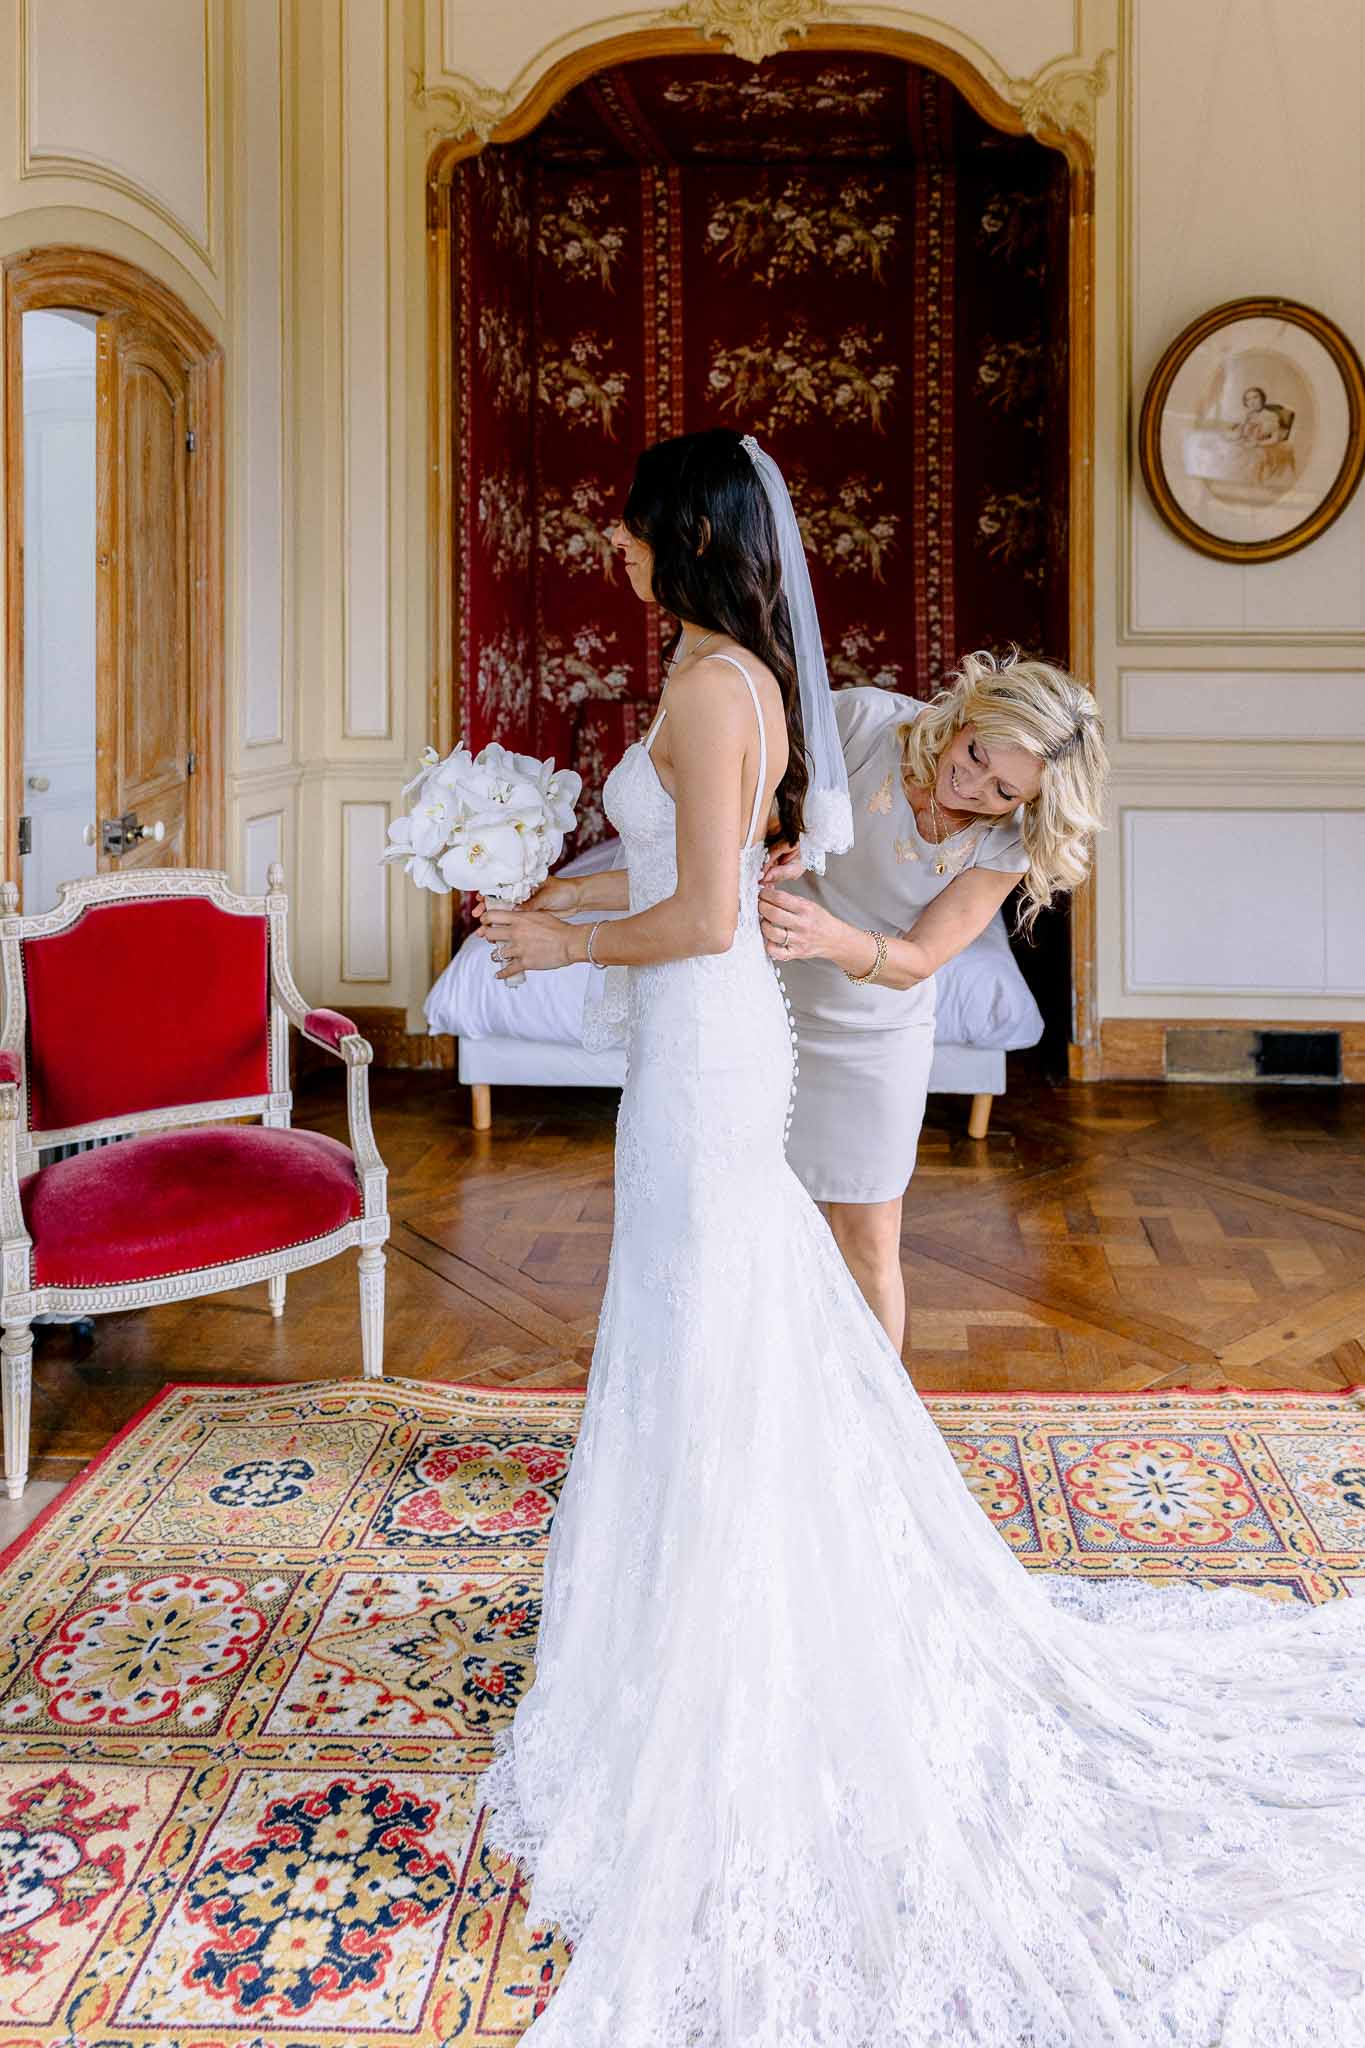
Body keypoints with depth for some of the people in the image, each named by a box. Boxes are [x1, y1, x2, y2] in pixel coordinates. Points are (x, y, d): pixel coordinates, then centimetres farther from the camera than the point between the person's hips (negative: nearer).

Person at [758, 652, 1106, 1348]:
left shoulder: (1006, 846, -17)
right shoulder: (859, 721, -23)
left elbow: (917, 960, -21)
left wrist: (831, 937, -42)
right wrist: (786, 840, -34)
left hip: (872, 1037, 1)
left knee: (868, 1244, 5)